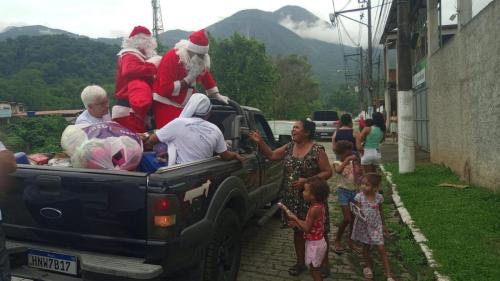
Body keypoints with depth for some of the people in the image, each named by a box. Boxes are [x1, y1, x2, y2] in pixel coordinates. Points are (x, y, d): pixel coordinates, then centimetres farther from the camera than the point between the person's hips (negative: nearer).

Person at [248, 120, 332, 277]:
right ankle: (300, 262, 31)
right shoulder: (289, 147, 4)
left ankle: (324, 264, 25)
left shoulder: (317, 150, -12)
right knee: (298, 230, 15)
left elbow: (328, 172, -12)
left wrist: (307, 181, -21)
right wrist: (260, 142, -5)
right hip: (293, 198, 5)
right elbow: (271, 155, 9)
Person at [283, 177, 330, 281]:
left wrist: (295, 218, -16)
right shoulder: (319, 205, 1)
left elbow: (307, 229, -23)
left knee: (314, 269, 6)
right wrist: (297, 223, 5)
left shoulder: (314, 209, -27)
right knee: (314, 269, 22)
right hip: (316, 242, 9)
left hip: (314, 244, -9)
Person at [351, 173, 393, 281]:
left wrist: (384, 225, 13)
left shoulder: (379, 197, -9)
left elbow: (380, 211, 5)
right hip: (364, 226, 0)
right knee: (366, 248, 16)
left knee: (381, 249, 0)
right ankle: (368, 266, 41)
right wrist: (359, 213, -37)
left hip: (376, 226, 1)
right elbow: (358, 211, -13)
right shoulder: (359, 197, -15)